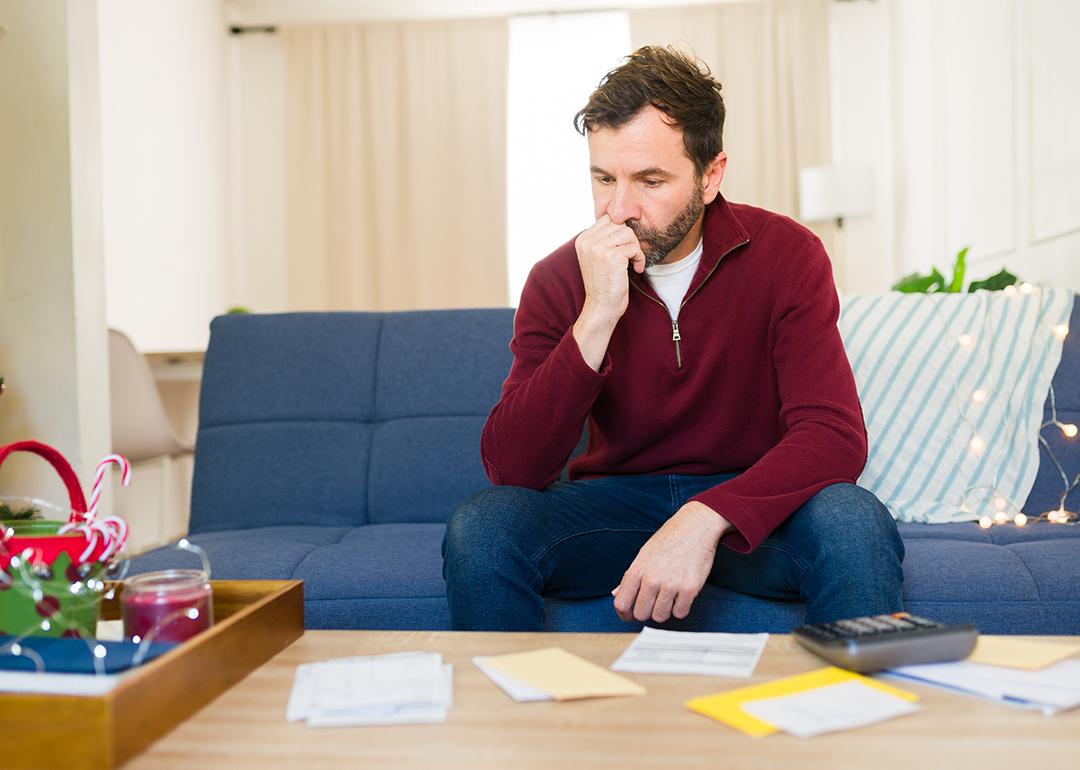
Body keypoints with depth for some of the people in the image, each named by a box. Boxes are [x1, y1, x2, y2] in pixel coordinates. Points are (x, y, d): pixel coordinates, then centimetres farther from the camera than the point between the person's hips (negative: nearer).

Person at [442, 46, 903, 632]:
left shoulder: (785, 255, -10)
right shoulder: (560, 280, -8)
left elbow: (835, 435, -20)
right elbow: (510, 469, -18)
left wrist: (705, 520, -37)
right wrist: (597, 318, -29)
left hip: (748, 504, 0)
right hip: (613, 503, 1)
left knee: (855, 524, -32)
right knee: (479, 526, -26)